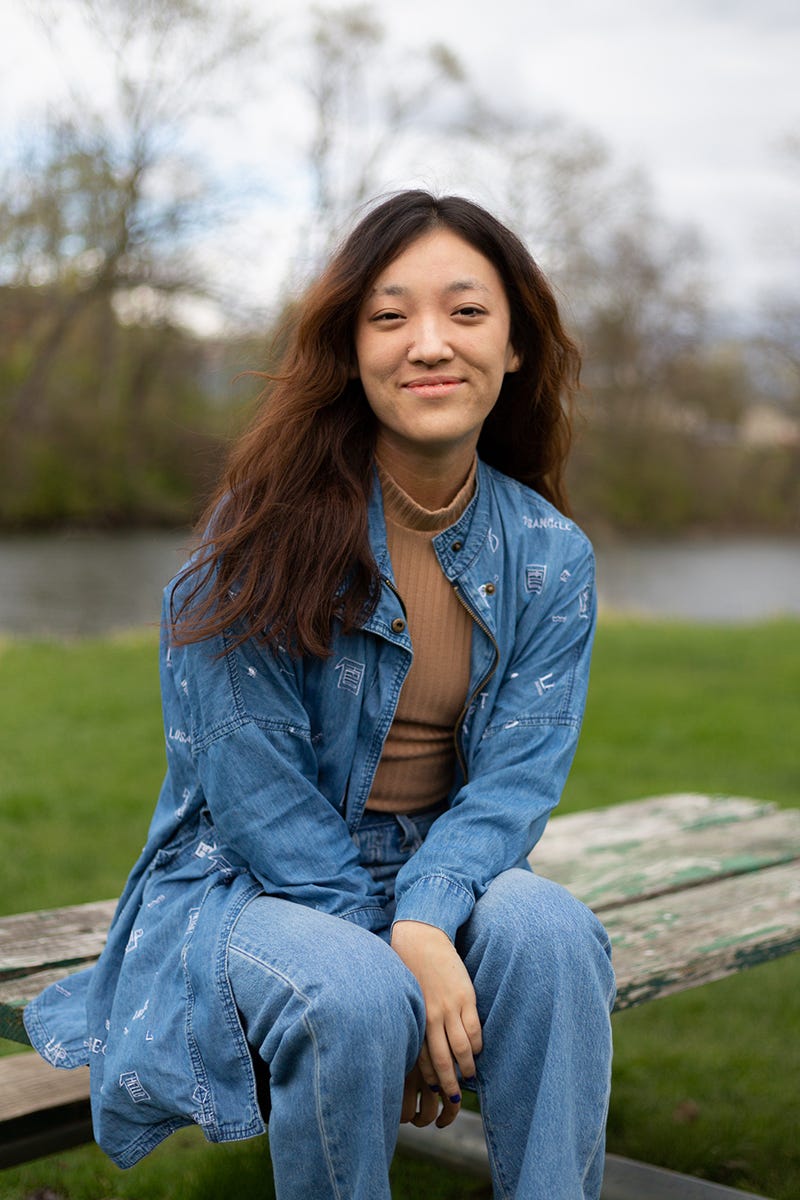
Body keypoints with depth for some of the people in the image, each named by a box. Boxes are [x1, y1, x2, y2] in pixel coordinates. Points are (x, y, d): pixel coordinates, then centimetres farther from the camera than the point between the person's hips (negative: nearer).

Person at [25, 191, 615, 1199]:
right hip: (247, 888, -3)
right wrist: (387, 958, -19)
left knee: (550, 930, -29)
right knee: (353, 1000, -33)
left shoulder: (550, 556, -1)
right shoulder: (269, 528, -12)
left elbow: (514, 777, -7)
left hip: (441, 881, 3)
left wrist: (425, 925, -27)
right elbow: (254, 787, -14)